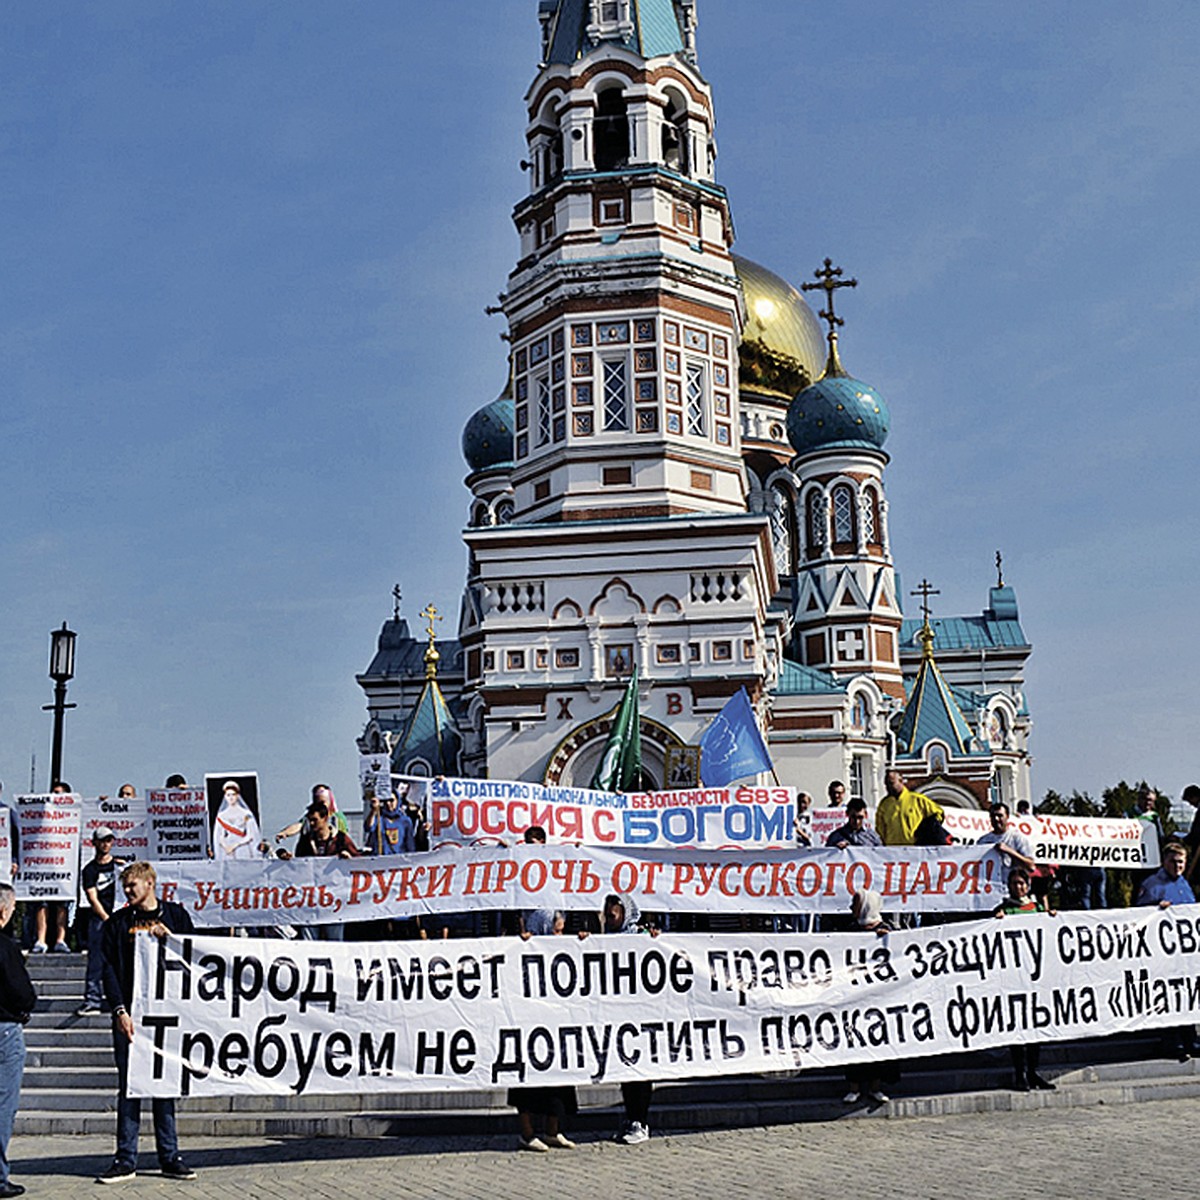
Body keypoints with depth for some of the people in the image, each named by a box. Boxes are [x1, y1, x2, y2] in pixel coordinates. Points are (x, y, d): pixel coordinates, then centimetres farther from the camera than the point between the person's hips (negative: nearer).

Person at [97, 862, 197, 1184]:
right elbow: (109, 970, 2)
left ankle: (169, 1156, 12)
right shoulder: (117, 923, 8)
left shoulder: (176, 916, 8)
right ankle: (125, 1159, 6)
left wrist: (169, 939, -10)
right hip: (130, 1013, 0)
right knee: (128, 1086, 0)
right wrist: (120, 1010, -9)